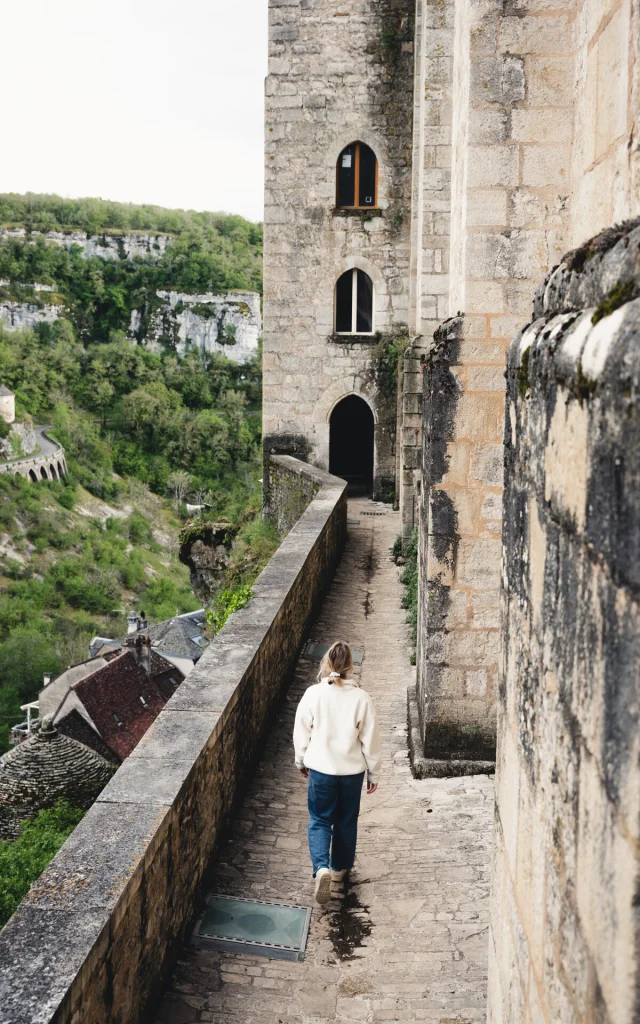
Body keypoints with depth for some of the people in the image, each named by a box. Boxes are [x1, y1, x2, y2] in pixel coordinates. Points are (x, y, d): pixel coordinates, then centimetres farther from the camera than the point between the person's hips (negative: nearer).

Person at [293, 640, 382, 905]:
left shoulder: (313, 694, -13)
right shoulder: (361, 698, -13)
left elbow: (301, 733, -3)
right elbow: (370, 740, -7)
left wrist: (301, 761, 15)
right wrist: (374, 773, 6)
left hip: (320, 769, -1)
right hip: (352, 770, 1)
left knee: (319, 820, 13)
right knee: (346, 821, 20)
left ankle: (321, 868, -8)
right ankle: (339, 868, 36)